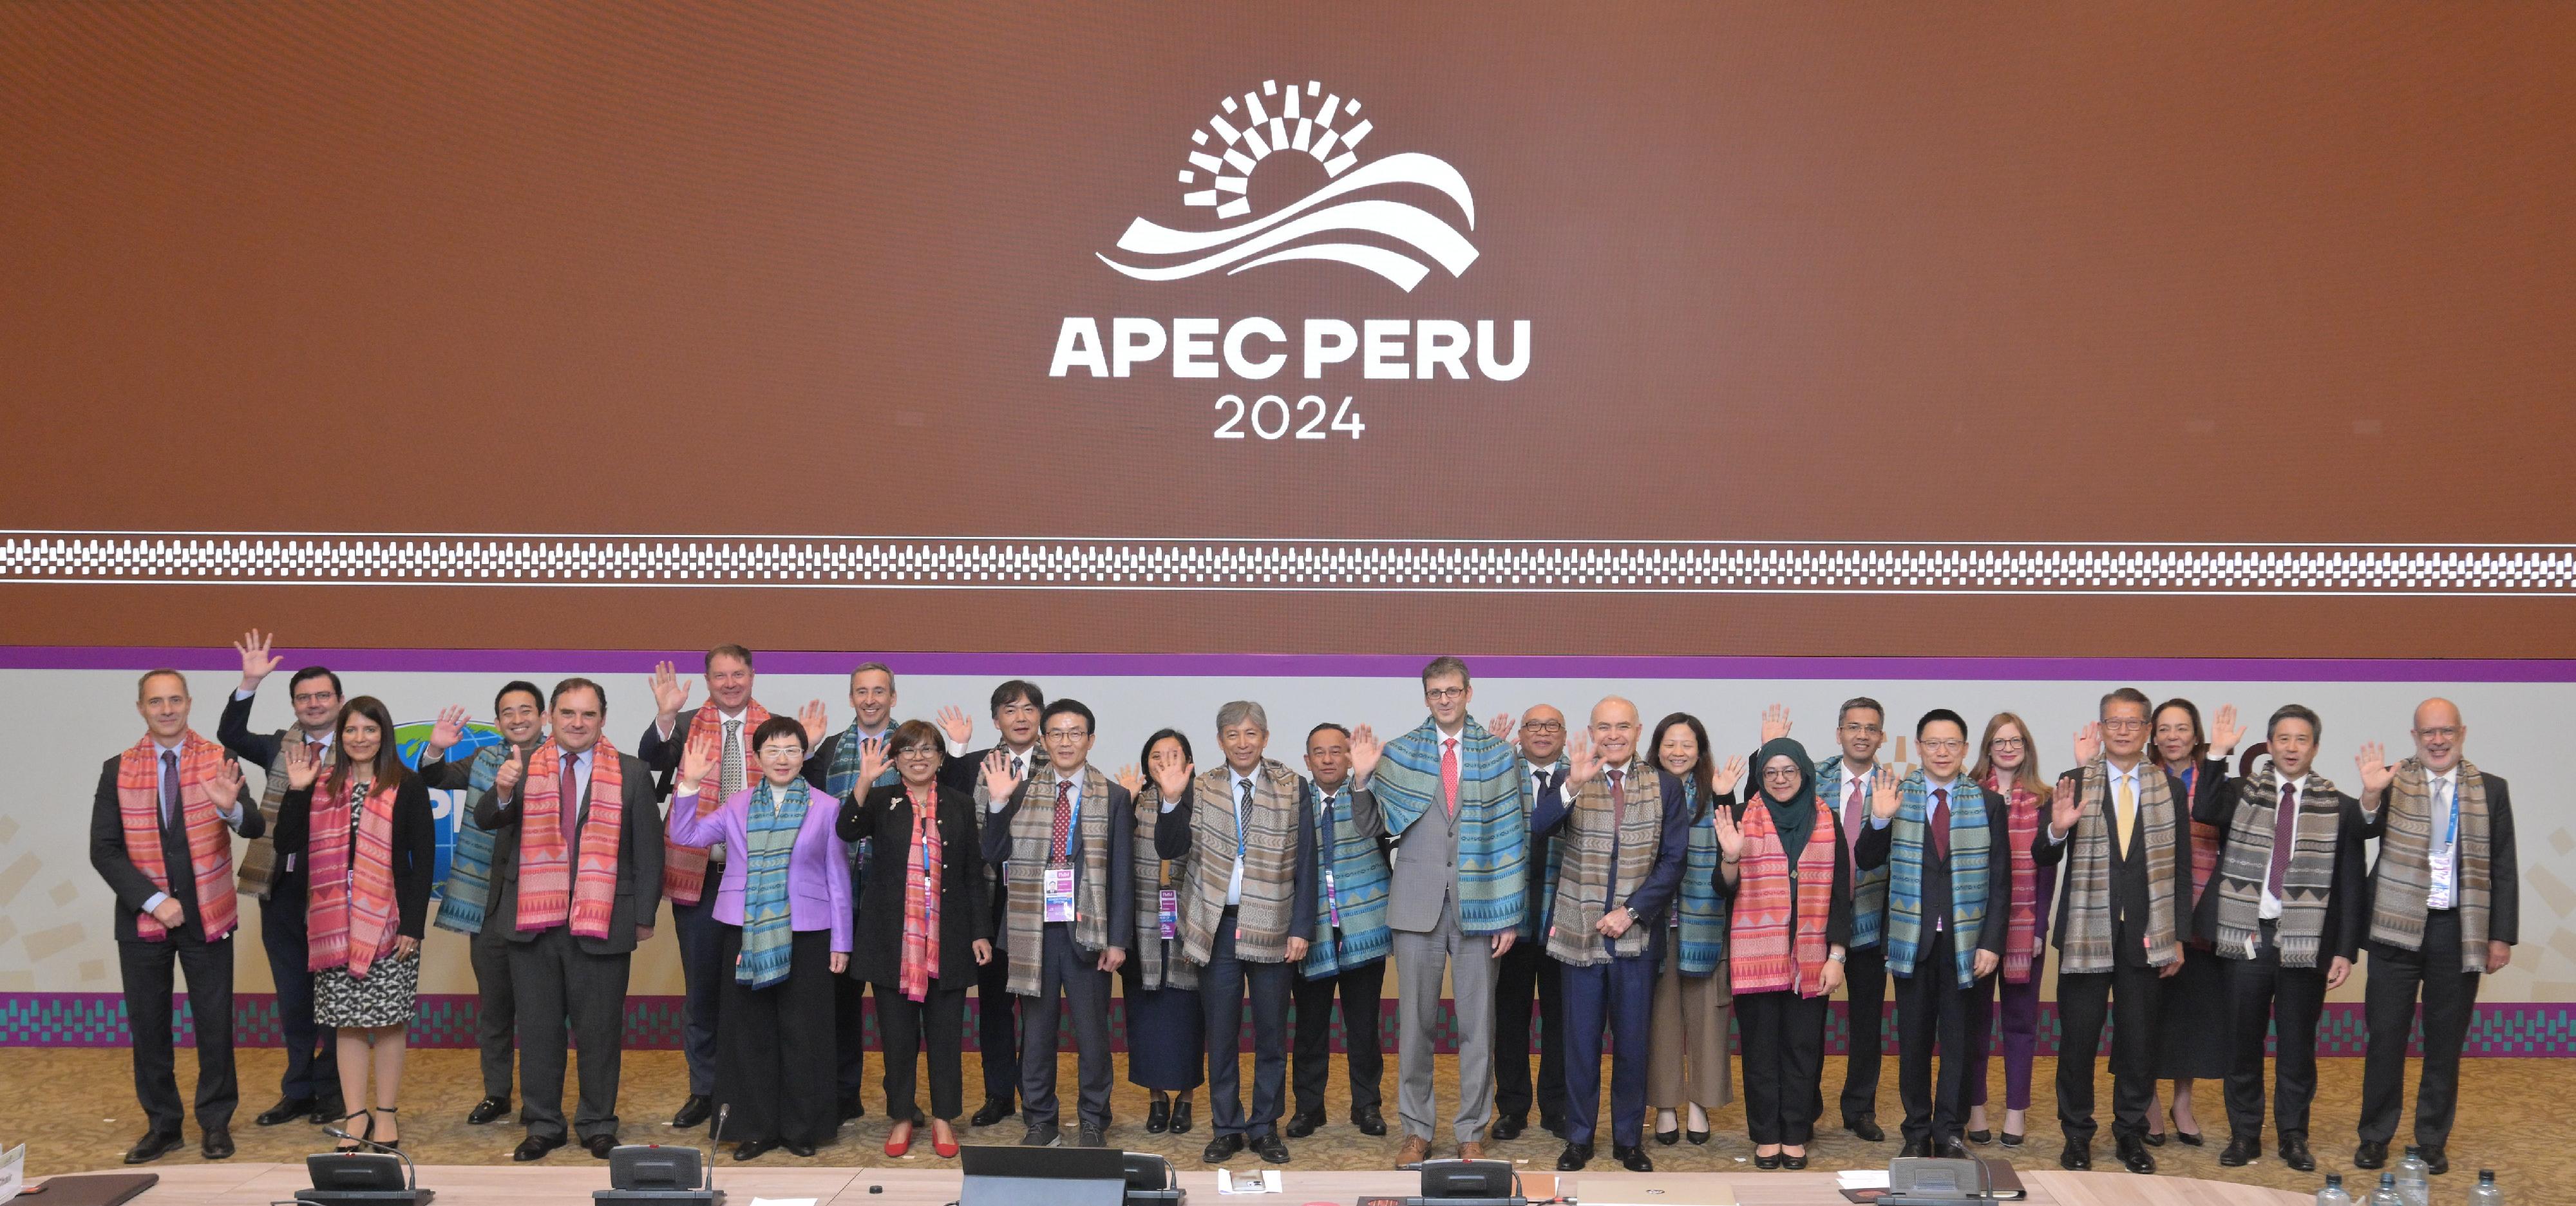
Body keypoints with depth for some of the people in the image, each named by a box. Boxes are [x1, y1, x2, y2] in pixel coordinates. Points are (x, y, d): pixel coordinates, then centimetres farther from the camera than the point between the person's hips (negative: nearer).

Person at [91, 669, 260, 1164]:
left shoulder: (217, 761, -3)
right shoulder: (118, 770, 1)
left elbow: (255, 829, -12)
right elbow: (104, 849, -2)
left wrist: (231, 808, -35)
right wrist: (152, 901, -13)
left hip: (206, 916, -1)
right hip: (143, 918, 1)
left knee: (215, 1024, 4)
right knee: (148, 1025, 8)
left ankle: (216, 1122, 17)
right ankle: (161, 1123, 20)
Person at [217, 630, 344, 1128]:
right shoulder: (280, 747, 8)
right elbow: (230, 736, -7)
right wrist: (250, 684, -14)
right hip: (282, 887, 4)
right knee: (291, 997, 13)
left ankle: (331, 1092, 19)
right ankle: (298, 1091, 25)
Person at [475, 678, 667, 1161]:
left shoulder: (631, 773, 2)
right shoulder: (523, 768, 6)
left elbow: (648, 849, 4)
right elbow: (486, 819, -6)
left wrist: (644, 916, 0)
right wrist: (503, 792, -28)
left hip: (603, 922, -1)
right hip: (533, 921, 1)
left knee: (600, 1030, 6)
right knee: (538, 1028, 9)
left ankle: (598, 1125, 18)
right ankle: (543, 1125, 20)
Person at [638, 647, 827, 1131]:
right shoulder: (686, 727, 1)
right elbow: (650, 760, -15)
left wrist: (804, 750, -19)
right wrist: (665, 717, -31)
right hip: (697, 873, 1)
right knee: (700, 988, 11)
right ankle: (704, 1089, 22)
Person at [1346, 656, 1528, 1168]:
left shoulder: (1497, 754, 4)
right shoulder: (1400, 752, 5)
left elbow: (1511, 836, 2)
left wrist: (1509, 913, -2)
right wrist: (1362, 777, -13)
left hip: (1477, 905, 0)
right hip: (1417, 901, 0)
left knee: (1477, 1024, 4)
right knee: (1415, 1022, 5)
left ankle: (1472, 1133, 14)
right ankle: (1416, 1129, 16)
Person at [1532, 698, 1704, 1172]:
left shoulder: (1666, 786, 2)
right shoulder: (1571, 781, -1)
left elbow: (1673, 859, -1)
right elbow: (1531, 829, -19)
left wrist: (1633, 912, -10)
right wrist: (1573, 785, -33)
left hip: (1636, 933, 1)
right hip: (1579, 931, -1)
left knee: (1633, 1042, 9)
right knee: (1581, 1041, 7)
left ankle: (1629, 1139, 21)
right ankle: (1578, 1137, 19)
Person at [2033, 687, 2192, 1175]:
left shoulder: (2169, 788, 5)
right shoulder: (2074, 783, 0)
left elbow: (2182, 866, 7)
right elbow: (2044, 860, -4)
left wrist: (2178, 935, 4)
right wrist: (2057, 830, -26)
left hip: (2146, 933, 2)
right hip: (2086, 930, -1)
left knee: (2139, 1039, 8)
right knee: (2078, 1037, 2)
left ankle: (2132, 1132, 22)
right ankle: (2077, 1134, 16)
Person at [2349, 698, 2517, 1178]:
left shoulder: (2490, 790, 4)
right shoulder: (2393, 783, -2)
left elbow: (2504, 867, 5)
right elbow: (2361, 832, -16)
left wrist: (2502, 936, 1)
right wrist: (2371, 796, -36)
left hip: (2460, 930, 1)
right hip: (2399, 925, -1)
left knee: (2445, 1041, 10)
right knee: (2386, 1035, 5)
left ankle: (2433, 1139, 20)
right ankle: (2375, 1136, 15)